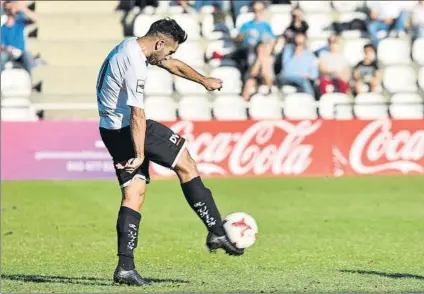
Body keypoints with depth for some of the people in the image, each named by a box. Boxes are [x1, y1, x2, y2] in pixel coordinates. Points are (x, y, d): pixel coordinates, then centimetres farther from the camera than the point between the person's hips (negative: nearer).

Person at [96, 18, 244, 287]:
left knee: (134, 193, 7)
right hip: (127, 127, -10)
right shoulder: (136, 64, -21)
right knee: (186, 164, 1)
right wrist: (140, 155, -21)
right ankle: (216, 232, 2)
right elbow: (137, 114, -23)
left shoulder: (132, 46, 11)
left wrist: (204, 80, 36)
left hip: (110, 131, 10)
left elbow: (173, 66, 25)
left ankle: (125, 267, 0)